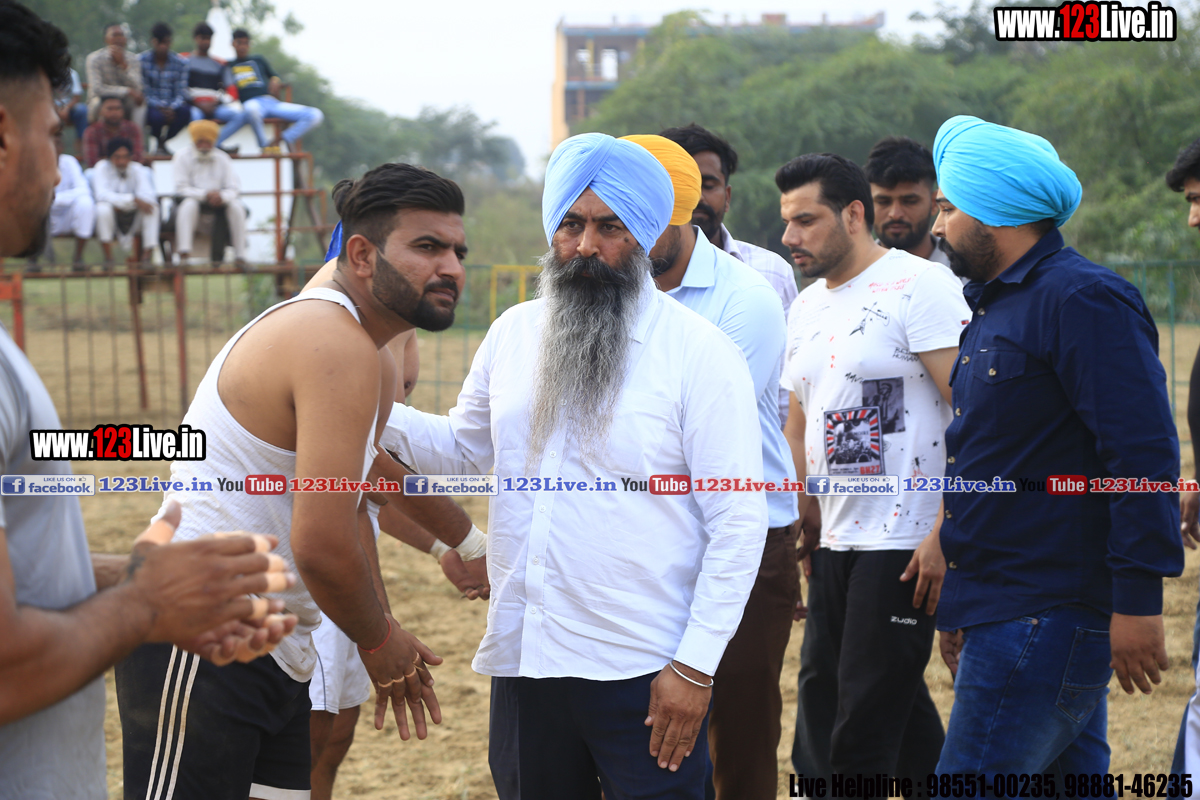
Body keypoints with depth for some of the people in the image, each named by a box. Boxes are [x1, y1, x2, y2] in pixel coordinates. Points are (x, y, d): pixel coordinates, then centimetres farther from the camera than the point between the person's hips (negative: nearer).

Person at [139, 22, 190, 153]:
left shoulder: (180, 62, 3)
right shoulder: (141, 61, -4)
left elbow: (181, 93, -2)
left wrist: (172, 108, -23)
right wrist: (159, 106, -24)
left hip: (172, 107, 2)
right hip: (150, 106, -2)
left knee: (184, 113, -31)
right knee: (158, 116, -36)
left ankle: (162, 140, 1)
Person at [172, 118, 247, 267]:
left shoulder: (222, 158, 7)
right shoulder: (182, 157, 0)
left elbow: (234, 188, -2)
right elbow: (181, 188, -11)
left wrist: (222, 196, -27)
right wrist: (205, 194, -27)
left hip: (219, 203, 2)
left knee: (236, 205, -26)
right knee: (189, 204, -36)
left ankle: (240, 256, -27)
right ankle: (184, 253, -49)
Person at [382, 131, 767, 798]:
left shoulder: (700, 351, -8)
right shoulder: (514, 333, 8)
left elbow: (739, 524, -10)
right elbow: (464, 448, 20)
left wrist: (696, 667, -14)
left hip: (644, 673, -5)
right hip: (524, 659, 5)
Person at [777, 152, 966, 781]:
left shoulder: (920, 287, -10)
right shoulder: (805, 309, 16)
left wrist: (947, 534, -21)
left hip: (905, 544, -9)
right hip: (834, 544, 9)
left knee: (862, 736, -6)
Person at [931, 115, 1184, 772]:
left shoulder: (1084, 300, -14)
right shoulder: (995, 306, 17)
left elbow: (1143, 455, -21)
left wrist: (1138, 601, -23)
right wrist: (958, 606, 25)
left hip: (1043, 620, -10)